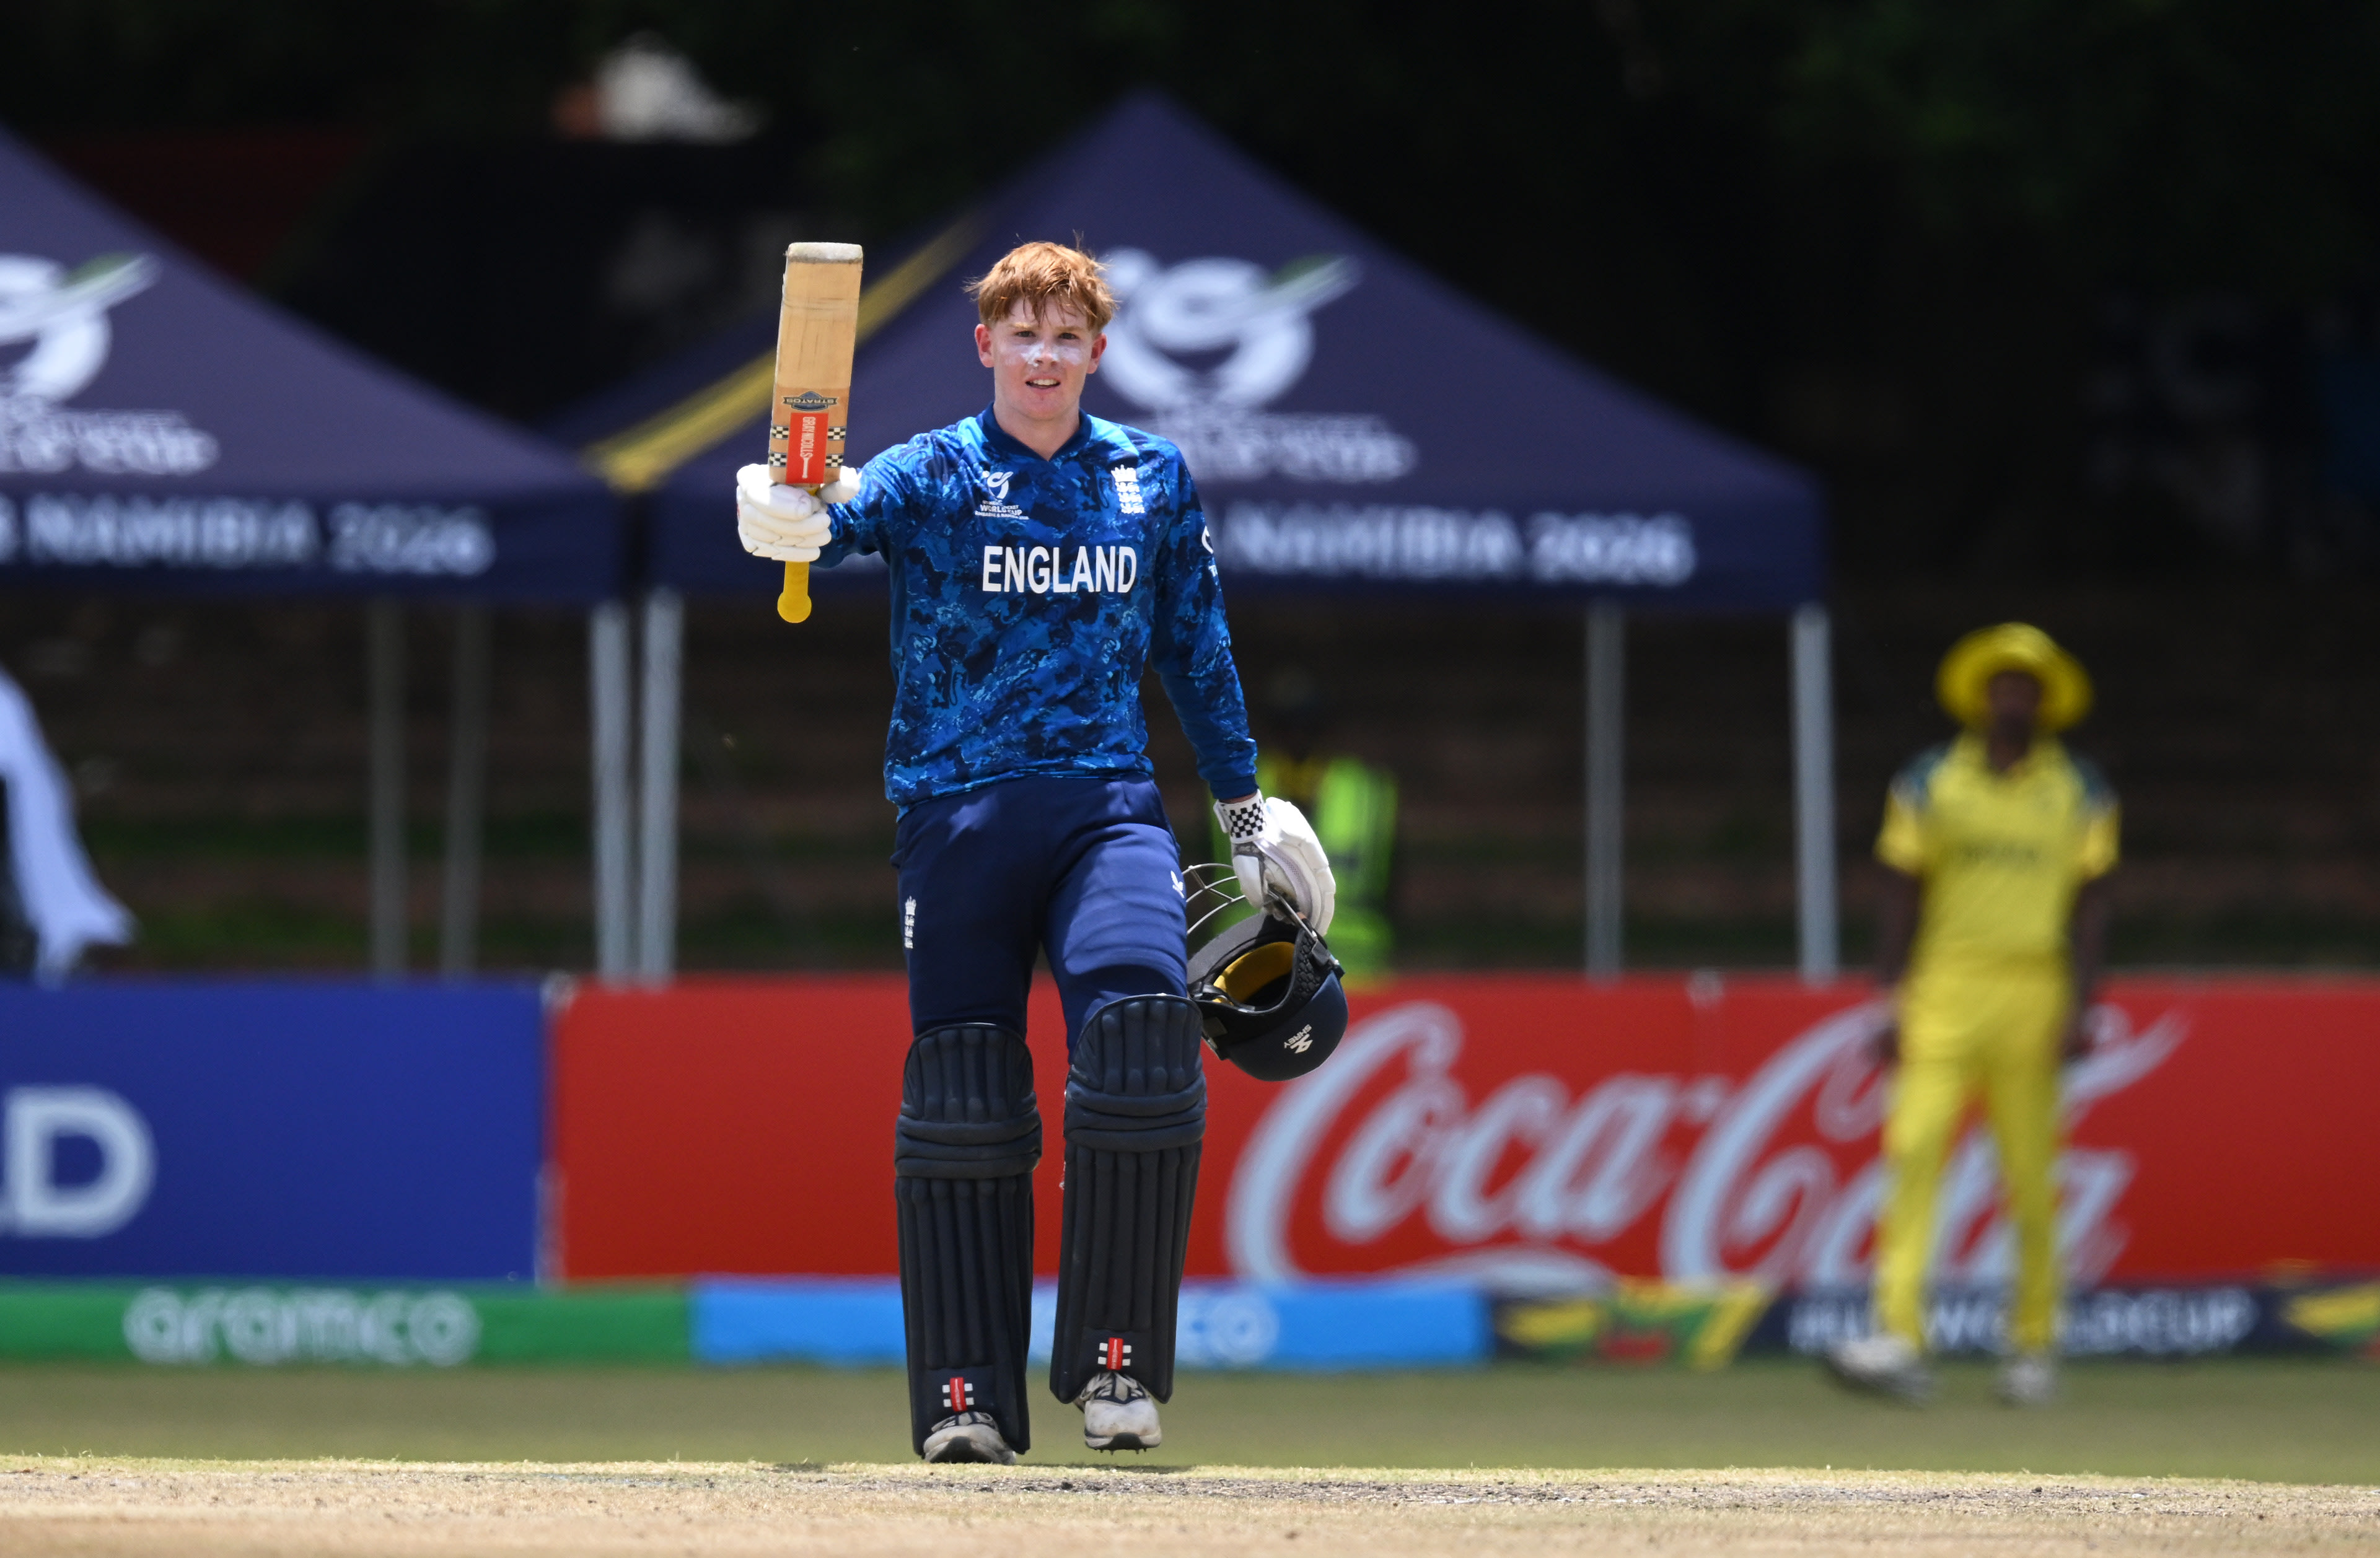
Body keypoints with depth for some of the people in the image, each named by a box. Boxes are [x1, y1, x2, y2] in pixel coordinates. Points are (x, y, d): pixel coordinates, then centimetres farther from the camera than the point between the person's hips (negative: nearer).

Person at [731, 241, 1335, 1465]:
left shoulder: (1153, 480, 13)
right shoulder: (933, 475, 3)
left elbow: (1197, 653, 22)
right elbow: (852, 512, -19)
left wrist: (1245, 813, 24)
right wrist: (792, 522, -42)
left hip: (1107, 805, 1)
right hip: (956, 812, -1)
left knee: (1140, 1029, -20)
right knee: (959, 1087, -5)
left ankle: (1115, 1364, -10)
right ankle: (968, 1401, 2)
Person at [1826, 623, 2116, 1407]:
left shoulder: (2079, 795, 7)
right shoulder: (1927, 785, 8)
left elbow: (2090, 906, 5)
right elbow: (1901, 899, 8)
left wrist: (2080, 1008, -5)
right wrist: (1892, 1005, 1)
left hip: (2033, 999, 0)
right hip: (1944, 995, 0)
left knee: (2031, 1176, 1)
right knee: (1914, 1153, -13)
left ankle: (2035, 1345, 14)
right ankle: (1899, 1341, -18)